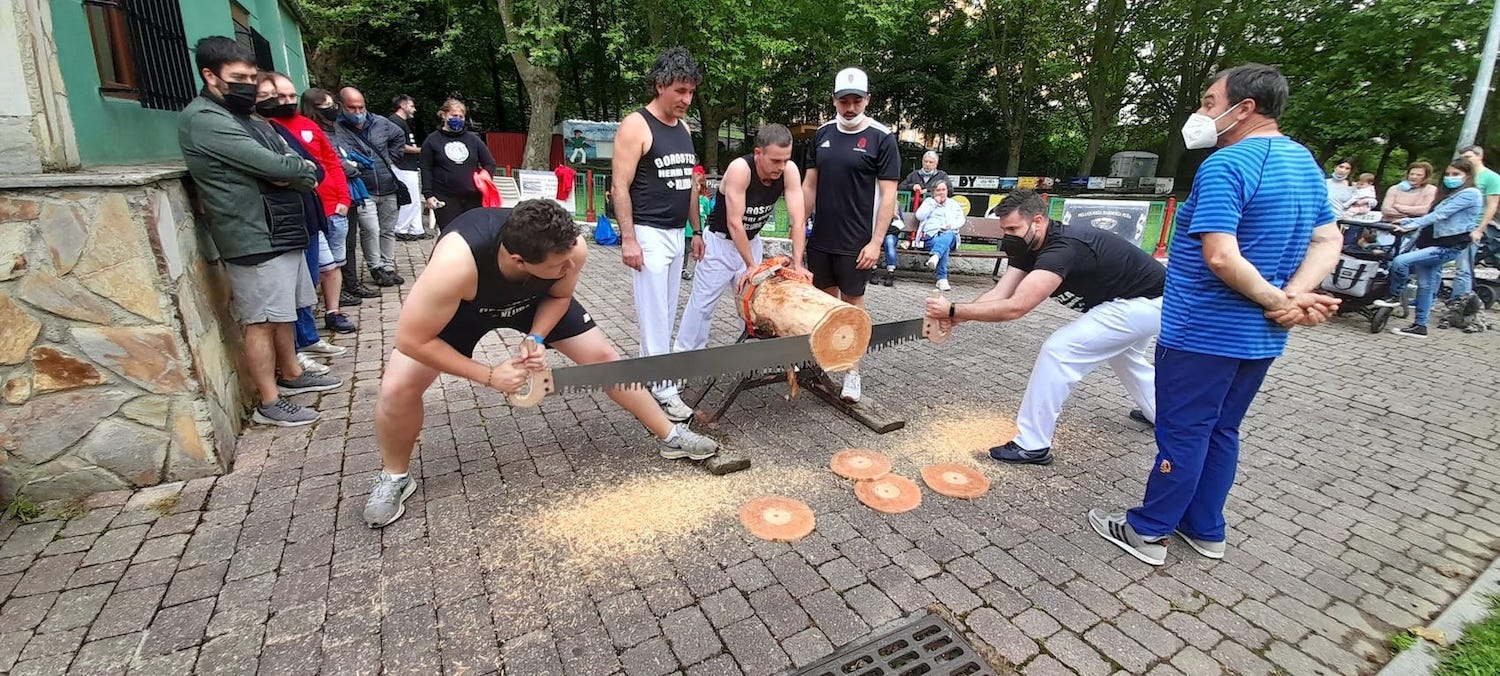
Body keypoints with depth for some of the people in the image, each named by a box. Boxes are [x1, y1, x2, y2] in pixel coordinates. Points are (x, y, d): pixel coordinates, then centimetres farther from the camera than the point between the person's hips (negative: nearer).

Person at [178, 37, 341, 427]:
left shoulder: (248, 118, 19)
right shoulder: (203, 120, -11)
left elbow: (295, 162, 11)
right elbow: (272, 165, -20)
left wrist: (290, 173, -12)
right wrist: (302, 172, 0)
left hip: (283, 231, 9)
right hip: (254, 238, -9)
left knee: (283, 313, 18)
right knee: (262, 320, -4)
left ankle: (291, 375, 32)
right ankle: (269, 404, 3)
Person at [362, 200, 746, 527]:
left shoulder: (571, 249, -34)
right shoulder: (456, 264, -45)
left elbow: (560, 296, -10)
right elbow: (411, 340, -33)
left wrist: (535, 340, -25)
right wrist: (490, 376, -30)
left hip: (538, 299, 2)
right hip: (460, 305, -2)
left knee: (602, 356, -4)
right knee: (398, 388, -17)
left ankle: (671, 437, 12)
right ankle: (394, 478, 13)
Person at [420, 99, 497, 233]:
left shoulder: (473, 139, 11)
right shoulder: (433, 140, 5)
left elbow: (490, 163, 14)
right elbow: (426, 170, 4)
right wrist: (428, 194, -4)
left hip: (473, 197, 2)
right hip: (445, 198, -2)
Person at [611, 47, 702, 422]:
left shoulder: (683, 127, 13)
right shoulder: (636, 126, -9)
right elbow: (620, 186, -13)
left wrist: (696, 229, 17)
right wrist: (628, 238, -19)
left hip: (677, 233, 8)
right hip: (649, 234, -8)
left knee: (667, 311, 12)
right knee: (654, 313, -4)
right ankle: (664, 389, 3)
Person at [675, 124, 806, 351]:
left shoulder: (790, 171, -17)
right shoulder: (740, 169, -31)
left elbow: (798, 219, -19)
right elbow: (734, 223, -29)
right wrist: (751, 266, -24)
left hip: (751, 240, 5)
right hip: (720, 239, -5)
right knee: (703, 301, 0)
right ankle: (686, 354, 13)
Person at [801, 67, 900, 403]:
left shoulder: (881, 137, -6)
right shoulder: (823, 133, 8)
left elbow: (888, 195, -8)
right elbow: (809, 185, 11)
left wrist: (876, 241, -14)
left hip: (856, 243, -4)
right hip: (820, 238, 4)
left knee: (851, 303, 4)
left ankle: (852, 372, 15)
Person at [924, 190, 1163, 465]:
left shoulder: (1063, 248, -33)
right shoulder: (1030, 247, -5)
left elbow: (1015, 307, -41)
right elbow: (999, 293, -13)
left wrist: (953, 310, -39)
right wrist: (952, 318, -28)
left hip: (1147, 304, -10)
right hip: (1138, 300, 10)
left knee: (1059, 350, -18)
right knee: (1119, 351, 35)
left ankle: (1032, 445, -9)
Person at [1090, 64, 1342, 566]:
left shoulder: (1224, 166, -19)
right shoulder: (1306, 163, 10)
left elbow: (1221, 258, -28)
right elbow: (1328, 242, 8)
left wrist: (1279, 301, -16)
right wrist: (1293, 297, -6)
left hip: (1203, 333, -8)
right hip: (1259, 336, 8)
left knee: (1182, 432, 3)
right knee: (1220, 431, 18)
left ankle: (1148, 531, 17)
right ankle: (1205, 530, 31)